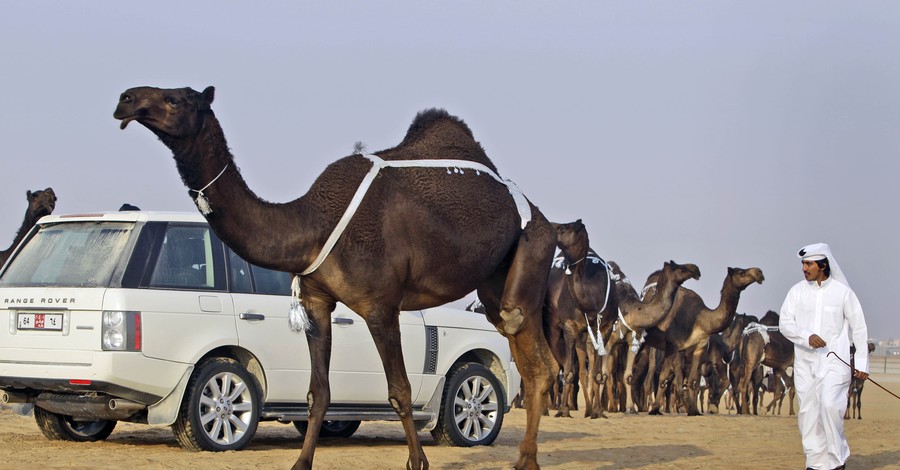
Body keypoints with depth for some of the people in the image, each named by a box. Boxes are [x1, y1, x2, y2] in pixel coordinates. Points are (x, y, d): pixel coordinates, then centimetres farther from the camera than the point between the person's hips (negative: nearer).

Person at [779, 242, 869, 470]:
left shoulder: (842, 291, -1)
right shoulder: (797, 291, 5)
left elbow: (859, 328, 4)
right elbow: (784, 323, -1)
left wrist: (862, 363, 2)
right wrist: (807, 337, -19)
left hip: (834, 360, -3)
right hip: (805, 360, 3)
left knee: (830, 405, -19)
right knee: (808, 411, 3)